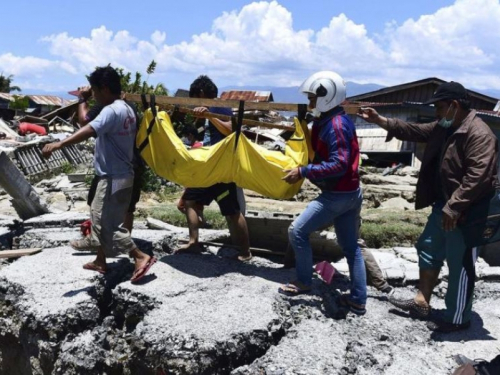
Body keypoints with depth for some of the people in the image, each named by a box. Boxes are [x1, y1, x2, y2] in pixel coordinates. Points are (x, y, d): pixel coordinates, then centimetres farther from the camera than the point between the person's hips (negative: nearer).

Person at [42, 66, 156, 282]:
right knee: (100, 217, 20)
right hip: (120, 174, 10)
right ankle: (100, 262, 30)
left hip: (114, 178, -10)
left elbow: (89, 131, -36)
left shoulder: (112, 111, -20)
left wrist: (59, 144, -44)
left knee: (110, 224, -3)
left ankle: (141, 257, 0)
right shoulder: (126, 109, 11)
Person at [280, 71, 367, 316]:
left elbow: (339, 164, -26)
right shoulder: (330, 121, 12)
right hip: (349, 193, 10)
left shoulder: (335, 125, -19)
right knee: (350, 246, 13)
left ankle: (304, 282, 14)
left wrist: (303, 172, -25)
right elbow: (323, 154, 17)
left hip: (337, 195, -10)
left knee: (297, 231, -1)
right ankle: (358, 300, 20)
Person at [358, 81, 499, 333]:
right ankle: (421, 303, 32)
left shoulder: (479, 134, -22)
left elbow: (478, 176, -29)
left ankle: (457, 319, 17)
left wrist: (454, 207, -31)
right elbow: (414, 131, 19)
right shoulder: (444, 128, 9)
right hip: (444, 206, 10)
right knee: (428, 251, 18)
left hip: (466, 212, -10)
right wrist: (380, 120, 13)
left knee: (460, 266, 2)